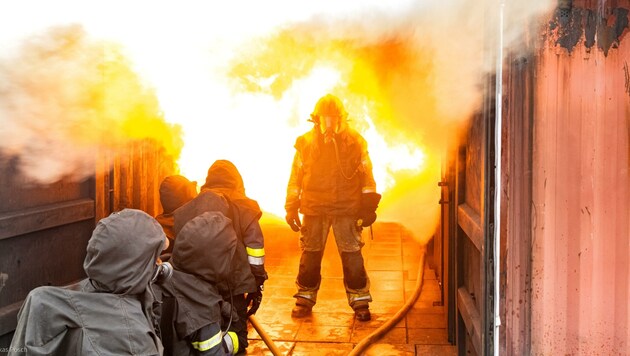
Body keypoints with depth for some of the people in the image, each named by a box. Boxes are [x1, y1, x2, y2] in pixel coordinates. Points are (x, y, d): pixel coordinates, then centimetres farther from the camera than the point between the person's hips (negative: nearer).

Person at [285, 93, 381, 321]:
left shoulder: (355, 141, 3)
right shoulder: (306, 142, 5)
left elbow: (366, 175, 7)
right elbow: (296, 177, 10)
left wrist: (369, 205, 2)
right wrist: (292, 207, 7)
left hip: (347, 208, -1)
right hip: (314, 208, 1)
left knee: (352, 255, -1)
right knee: (310, 254, 7)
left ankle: (360, 300, 12)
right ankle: (305, 299, 22)